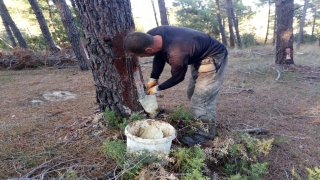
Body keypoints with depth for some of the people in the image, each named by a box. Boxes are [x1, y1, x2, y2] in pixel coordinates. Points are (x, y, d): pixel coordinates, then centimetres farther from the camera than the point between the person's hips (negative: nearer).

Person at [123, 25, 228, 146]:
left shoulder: (176, 55, -42)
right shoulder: (152, 35, -19)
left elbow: (177, 78, -21)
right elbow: (159, 56, 3)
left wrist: (157, 89, -5)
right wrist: (153, 78, 1)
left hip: (213, 58, -9)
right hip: (199, 56, 9)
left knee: (200, 100, -10)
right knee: (192, 95, 18)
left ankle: (207, 134, 11)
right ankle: (203, 124, 37)